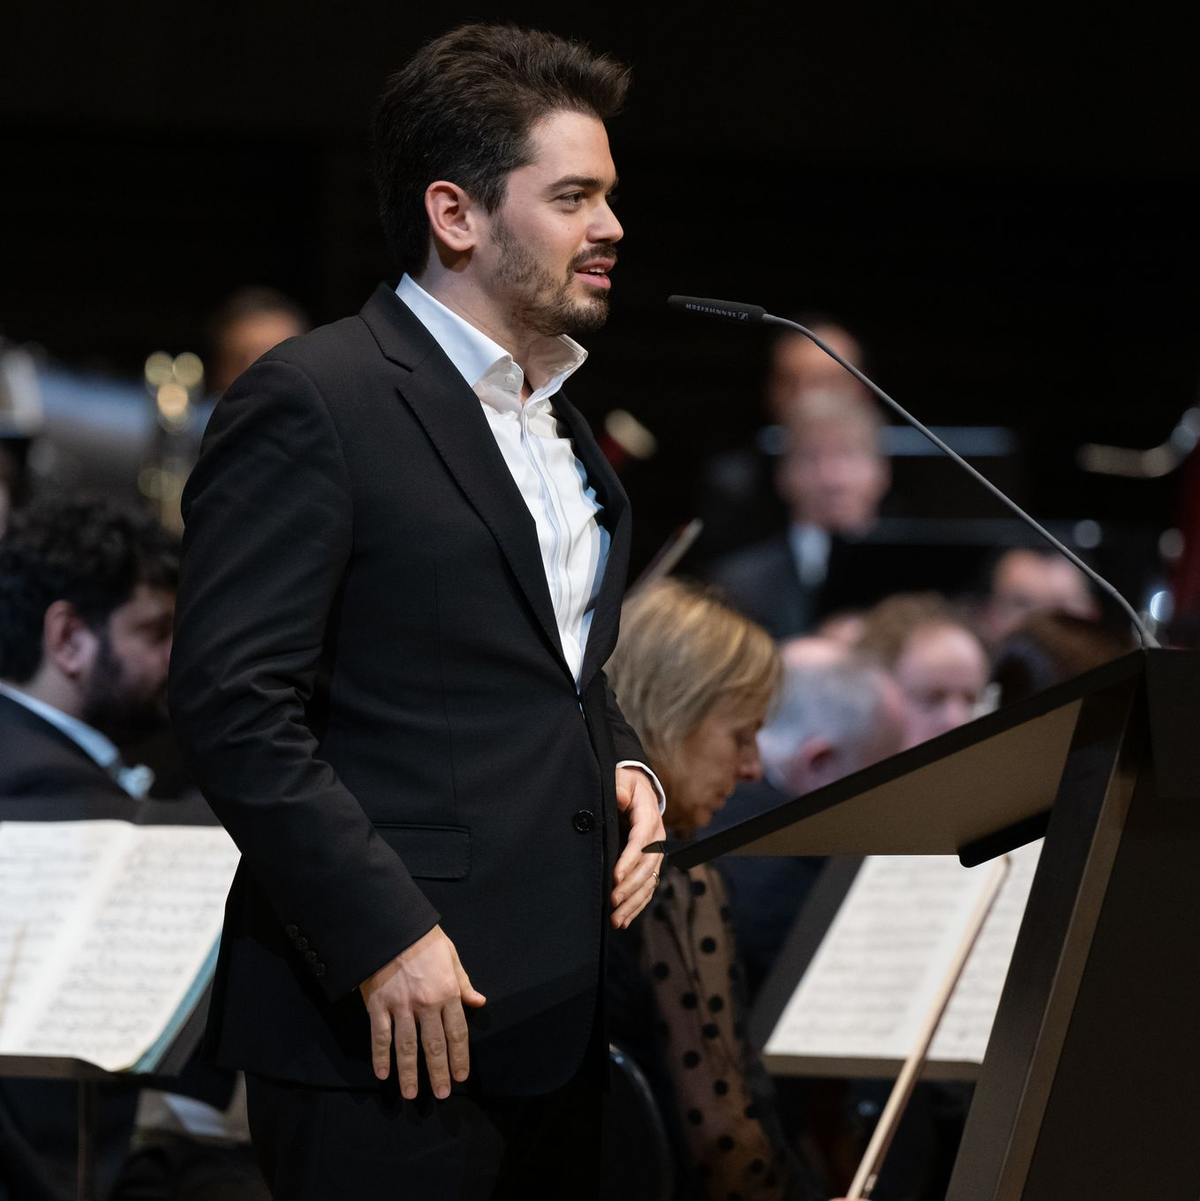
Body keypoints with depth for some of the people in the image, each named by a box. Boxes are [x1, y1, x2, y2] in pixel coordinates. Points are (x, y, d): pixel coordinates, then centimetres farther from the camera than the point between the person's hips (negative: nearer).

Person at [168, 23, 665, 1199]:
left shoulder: (554, 419, 18)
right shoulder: (312, 403, -10)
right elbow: (233, 703, -16)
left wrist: (622, 767, 9)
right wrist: (382, 937, -20)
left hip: (554, 1006, 8)